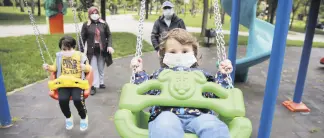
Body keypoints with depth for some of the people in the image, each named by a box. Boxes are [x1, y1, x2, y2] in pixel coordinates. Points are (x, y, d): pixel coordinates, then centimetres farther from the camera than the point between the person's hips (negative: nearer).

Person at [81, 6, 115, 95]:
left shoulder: (104, 24, 1)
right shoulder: (86, 25, -5)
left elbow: (109, 35, 5)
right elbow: (83, 38, -4)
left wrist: (109, 45, -9)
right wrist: (81, 50, -8)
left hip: (102, 50, 3)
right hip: (92, 50, -2)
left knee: (101, 68, 15)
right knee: (94, 68, -2)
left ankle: (101, 82, 32)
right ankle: (94, 86, 4)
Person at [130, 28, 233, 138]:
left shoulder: (200, 73, 30)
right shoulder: (160, 73, 29)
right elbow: (146, 90, 18)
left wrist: (222, 74, 15)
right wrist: (139, 72, 11)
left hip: (198, 114, 1)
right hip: (167, 113, 0)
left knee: (214, 127, -36)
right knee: (165, 125, -40)